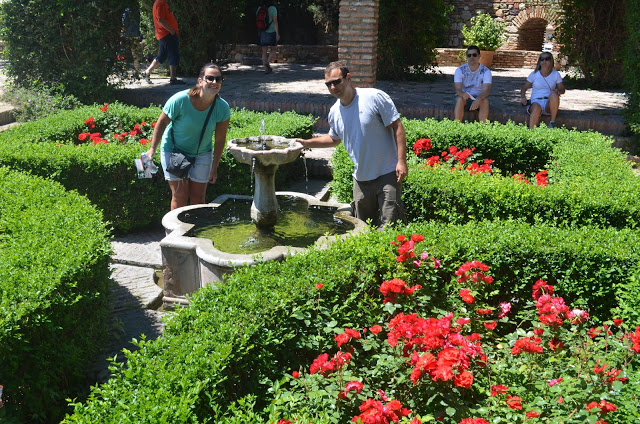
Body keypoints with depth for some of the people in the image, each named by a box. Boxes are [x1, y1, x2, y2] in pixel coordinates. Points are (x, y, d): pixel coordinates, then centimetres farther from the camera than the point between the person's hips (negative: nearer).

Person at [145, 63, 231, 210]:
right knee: (180, 196, -6)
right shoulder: (180, 100, -26)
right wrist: (152, 149, -10)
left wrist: (214, 168, -1)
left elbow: (220, 139, -6)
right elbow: (162, 123, -11)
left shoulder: (223, 108, -17)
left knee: (198, 198, 4)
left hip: (202, 154, 3)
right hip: (173, 151, -3)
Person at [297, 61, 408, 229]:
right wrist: (306, 143, 15)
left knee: (389, 225, -6)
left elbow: (397, 127, -12)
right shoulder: (334, 112, 5)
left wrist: (401, 161, -18)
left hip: (387, 173, -6)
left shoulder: (375, 97, -14)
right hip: (361, 178, 6)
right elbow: (334, 138, 24)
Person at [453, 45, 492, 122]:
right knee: (460, 99, -34)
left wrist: (478, 99, -44)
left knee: (485, 101, -32)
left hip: (479, 98, 0)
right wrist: (463, 94, -44)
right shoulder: (460, 70, -8)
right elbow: (458, 89, -18)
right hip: (464, 97, 0)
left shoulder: (486, 71, -10)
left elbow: (486, 90, -22)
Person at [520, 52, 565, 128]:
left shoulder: (556, 74, 12)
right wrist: (523, 97, -8)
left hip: (549, 104, 1)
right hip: (536, 101, -1)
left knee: (553, 94, -33)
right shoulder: (534, 74, 10)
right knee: (536, 107, -39)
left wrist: (558, 91, -14)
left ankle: (552, 122, -22)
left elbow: (562, 90, 11)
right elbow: (524, 88, 13)